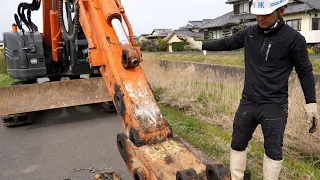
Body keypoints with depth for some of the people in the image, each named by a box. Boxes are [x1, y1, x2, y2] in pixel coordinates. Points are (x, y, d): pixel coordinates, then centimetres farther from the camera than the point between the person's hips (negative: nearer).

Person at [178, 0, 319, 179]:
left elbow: (305, 72, -6)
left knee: (273, 151, 5)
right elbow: (226, 43, 14)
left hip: (274, 106, -4)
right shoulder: (249, 33, 0)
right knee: (238, 144, 13)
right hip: (248, 102, 5)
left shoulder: (293, 38, -12)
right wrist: (199, 44, 13)